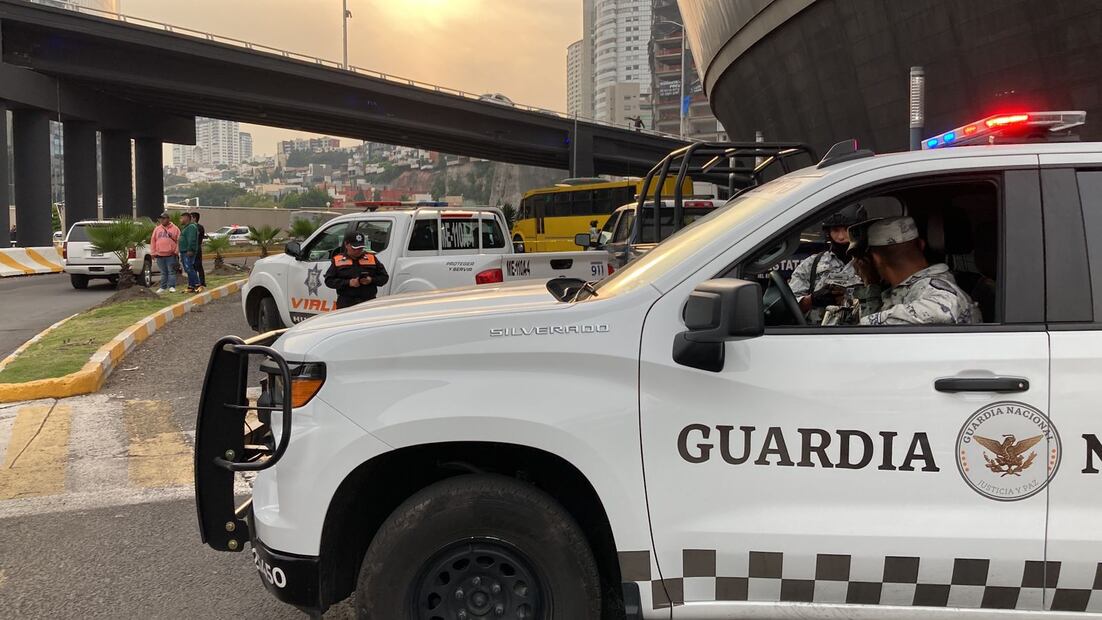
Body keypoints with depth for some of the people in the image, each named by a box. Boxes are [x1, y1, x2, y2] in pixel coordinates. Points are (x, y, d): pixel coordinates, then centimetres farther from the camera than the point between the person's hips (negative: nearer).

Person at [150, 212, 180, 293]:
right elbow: (153, 241, 11)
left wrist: (176, 251, -6)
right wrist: (153, 252, 5)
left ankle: (172, 287, -1)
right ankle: (163, 287, 13)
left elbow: (178, 241, 0)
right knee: (163, 272, 9)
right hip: (160, 255, 4)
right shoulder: (157, 229, 11)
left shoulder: (174, 229, 2)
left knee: (171, 271, -2)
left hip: (171, 255, -3)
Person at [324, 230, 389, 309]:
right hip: (346, 303, -1)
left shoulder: (372, 258, 11)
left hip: (369, 302, 1)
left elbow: (384, 277, 12)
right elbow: (328, 280, 2)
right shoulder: (338, 260, 8)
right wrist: (348, 283, -12)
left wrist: (371, 280, -9)